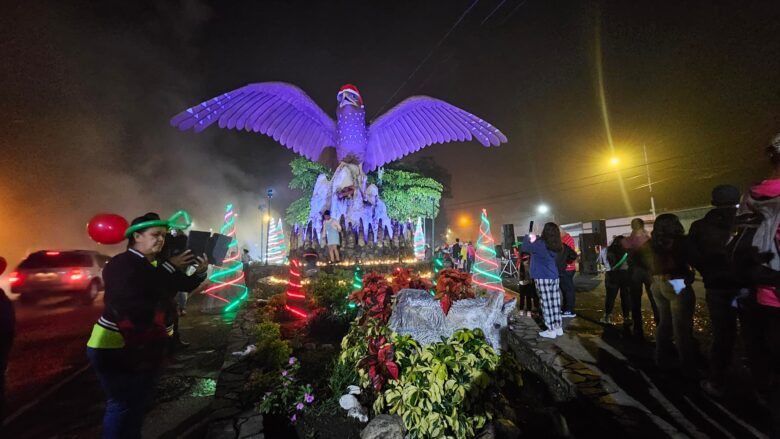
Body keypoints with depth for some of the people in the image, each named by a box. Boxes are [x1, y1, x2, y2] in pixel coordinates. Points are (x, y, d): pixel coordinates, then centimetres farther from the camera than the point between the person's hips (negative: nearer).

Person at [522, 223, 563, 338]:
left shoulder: (540, 244, -16)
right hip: (554, 277, 7)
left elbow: (525, 247, -5)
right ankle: (558, 328, 19)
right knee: (555, 303, 11)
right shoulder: (556, 246, 5)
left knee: (546, 304, -1)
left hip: (543, 278, -7)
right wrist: (534, 239, 18)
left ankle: (551, 330, 4)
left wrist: (527, 237, 11)